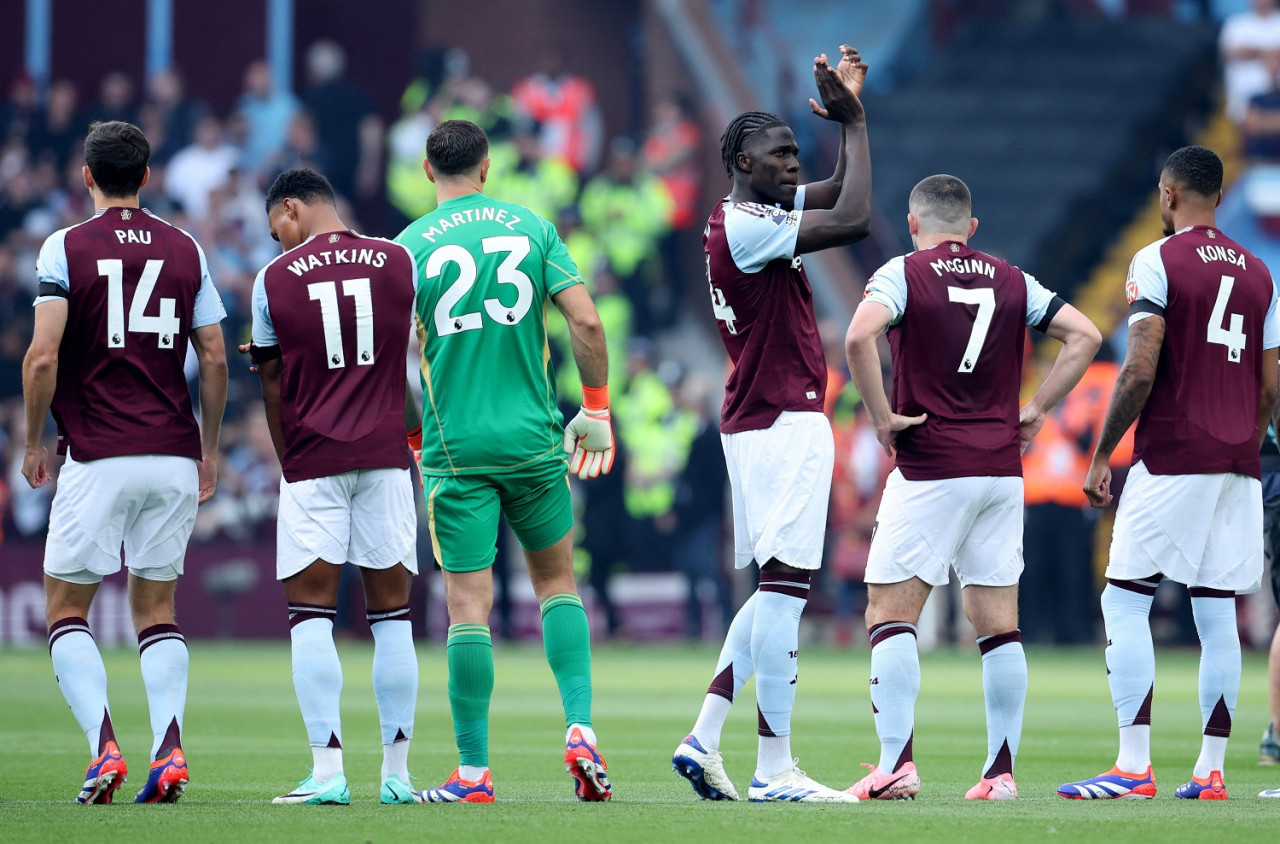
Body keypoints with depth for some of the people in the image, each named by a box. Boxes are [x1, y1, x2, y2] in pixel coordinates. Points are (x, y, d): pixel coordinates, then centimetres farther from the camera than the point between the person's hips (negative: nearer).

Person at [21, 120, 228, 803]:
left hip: (97, 458, -3)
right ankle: (169, 747, -5)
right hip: (173, 454, 3)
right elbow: (214, 359, 6)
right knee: (155, 607, 13)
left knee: (66, 611, 6)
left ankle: (103, 746, -13)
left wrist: (33, 444, 2)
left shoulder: (66, 248, -4)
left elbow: (43, 357, -10)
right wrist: (209, 451, 17)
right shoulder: (186, 251, 7)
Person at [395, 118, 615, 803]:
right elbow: (586, 321, -3)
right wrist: (596, 411, 8)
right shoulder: (532, 228, 4)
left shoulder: (409, 245, -2)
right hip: (532, 437, 2)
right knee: (556, 581, 18)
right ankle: (580, 729, 3)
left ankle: (474, 772, -1)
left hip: (454, 447, -2)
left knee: (469, 604, -1)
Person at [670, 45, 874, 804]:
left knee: (776, 592, 14)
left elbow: (839, 194, 25)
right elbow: (854, 220, -20)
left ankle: (704, 740, 13)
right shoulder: (745, 229, -15)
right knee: (784, 590, -8)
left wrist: (852, 116, 11)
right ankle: (776, 769, -7)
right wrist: (853, 121, -10)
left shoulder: (755, 216, 14)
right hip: (784, 427, -10)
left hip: (765, 426, 10)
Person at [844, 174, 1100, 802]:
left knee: (890, 613, -1)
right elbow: (1085, 335, 6)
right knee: (998, 624, 8)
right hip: (1003, 468, 4)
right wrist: (1037, 410, 8)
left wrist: (882, 416, -11)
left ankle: (897, 762, -12)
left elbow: (858, 337, -21)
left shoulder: (902, 274, -3)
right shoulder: (1011, 281, 10)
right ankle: (1002, 769, 5)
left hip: (929, 469, -4)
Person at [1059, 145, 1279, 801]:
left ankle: (1134, 767, -10)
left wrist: (1101, 456, -6)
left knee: (1125, 600, -2)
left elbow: (1140, 371, -13)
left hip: (1171, 459, -6)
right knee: (1217, 612, 7)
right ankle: (1210, 772, 5)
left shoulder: (1157, 262, -6)